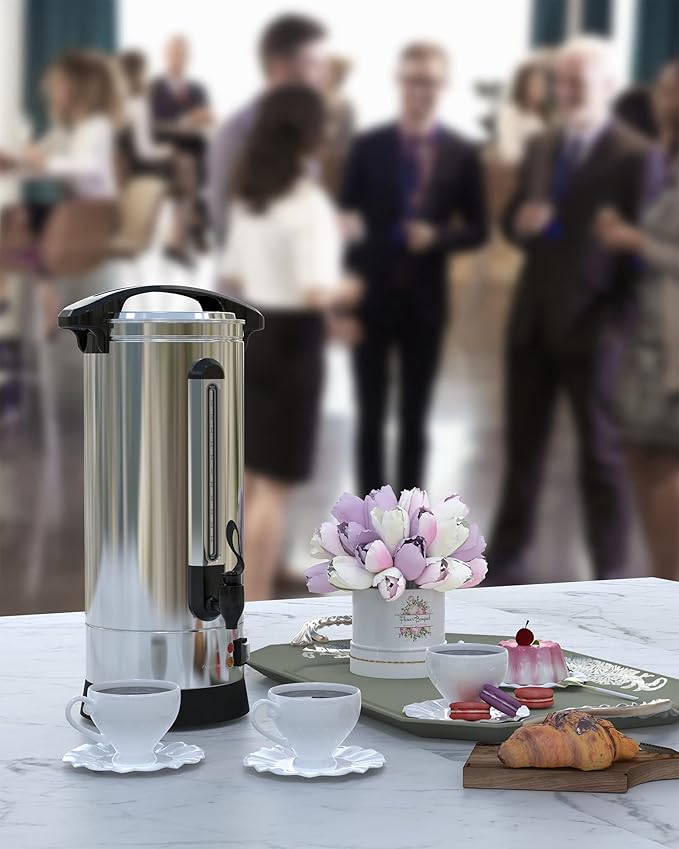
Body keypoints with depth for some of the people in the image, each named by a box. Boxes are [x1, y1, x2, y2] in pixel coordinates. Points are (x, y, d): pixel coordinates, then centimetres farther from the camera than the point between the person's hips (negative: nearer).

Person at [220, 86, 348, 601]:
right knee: (275, 483, 0)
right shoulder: (310, 202, -17)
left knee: (249, 474, 19)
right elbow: (316, 292, -24)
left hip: (251, 333, 8)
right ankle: (253, 607, 4)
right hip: (292, 340, -8)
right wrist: (343, 288, -5)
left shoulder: (248, 196, 7)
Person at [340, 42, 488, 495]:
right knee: (370, 419, 5)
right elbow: (347, 220, 1)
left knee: (414, 421, 9)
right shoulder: (368, 145, -1)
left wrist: (437, 237, -17)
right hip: (370, 297, 0)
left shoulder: (461, 154, 0)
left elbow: (477, 230, 4)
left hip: (425, 301, 0)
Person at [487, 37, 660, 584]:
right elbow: (512, 221, 16)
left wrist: (619, 321, -14)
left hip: (591, 323, -6)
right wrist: (521, 222, -9)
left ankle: (610, 577, 12)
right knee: (524, 446, 13)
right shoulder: (541, 148, 12)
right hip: (532, 318, 6)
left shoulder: (634, 155, -10)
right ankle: (507, 559, 23)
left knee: (599, 451, 3)